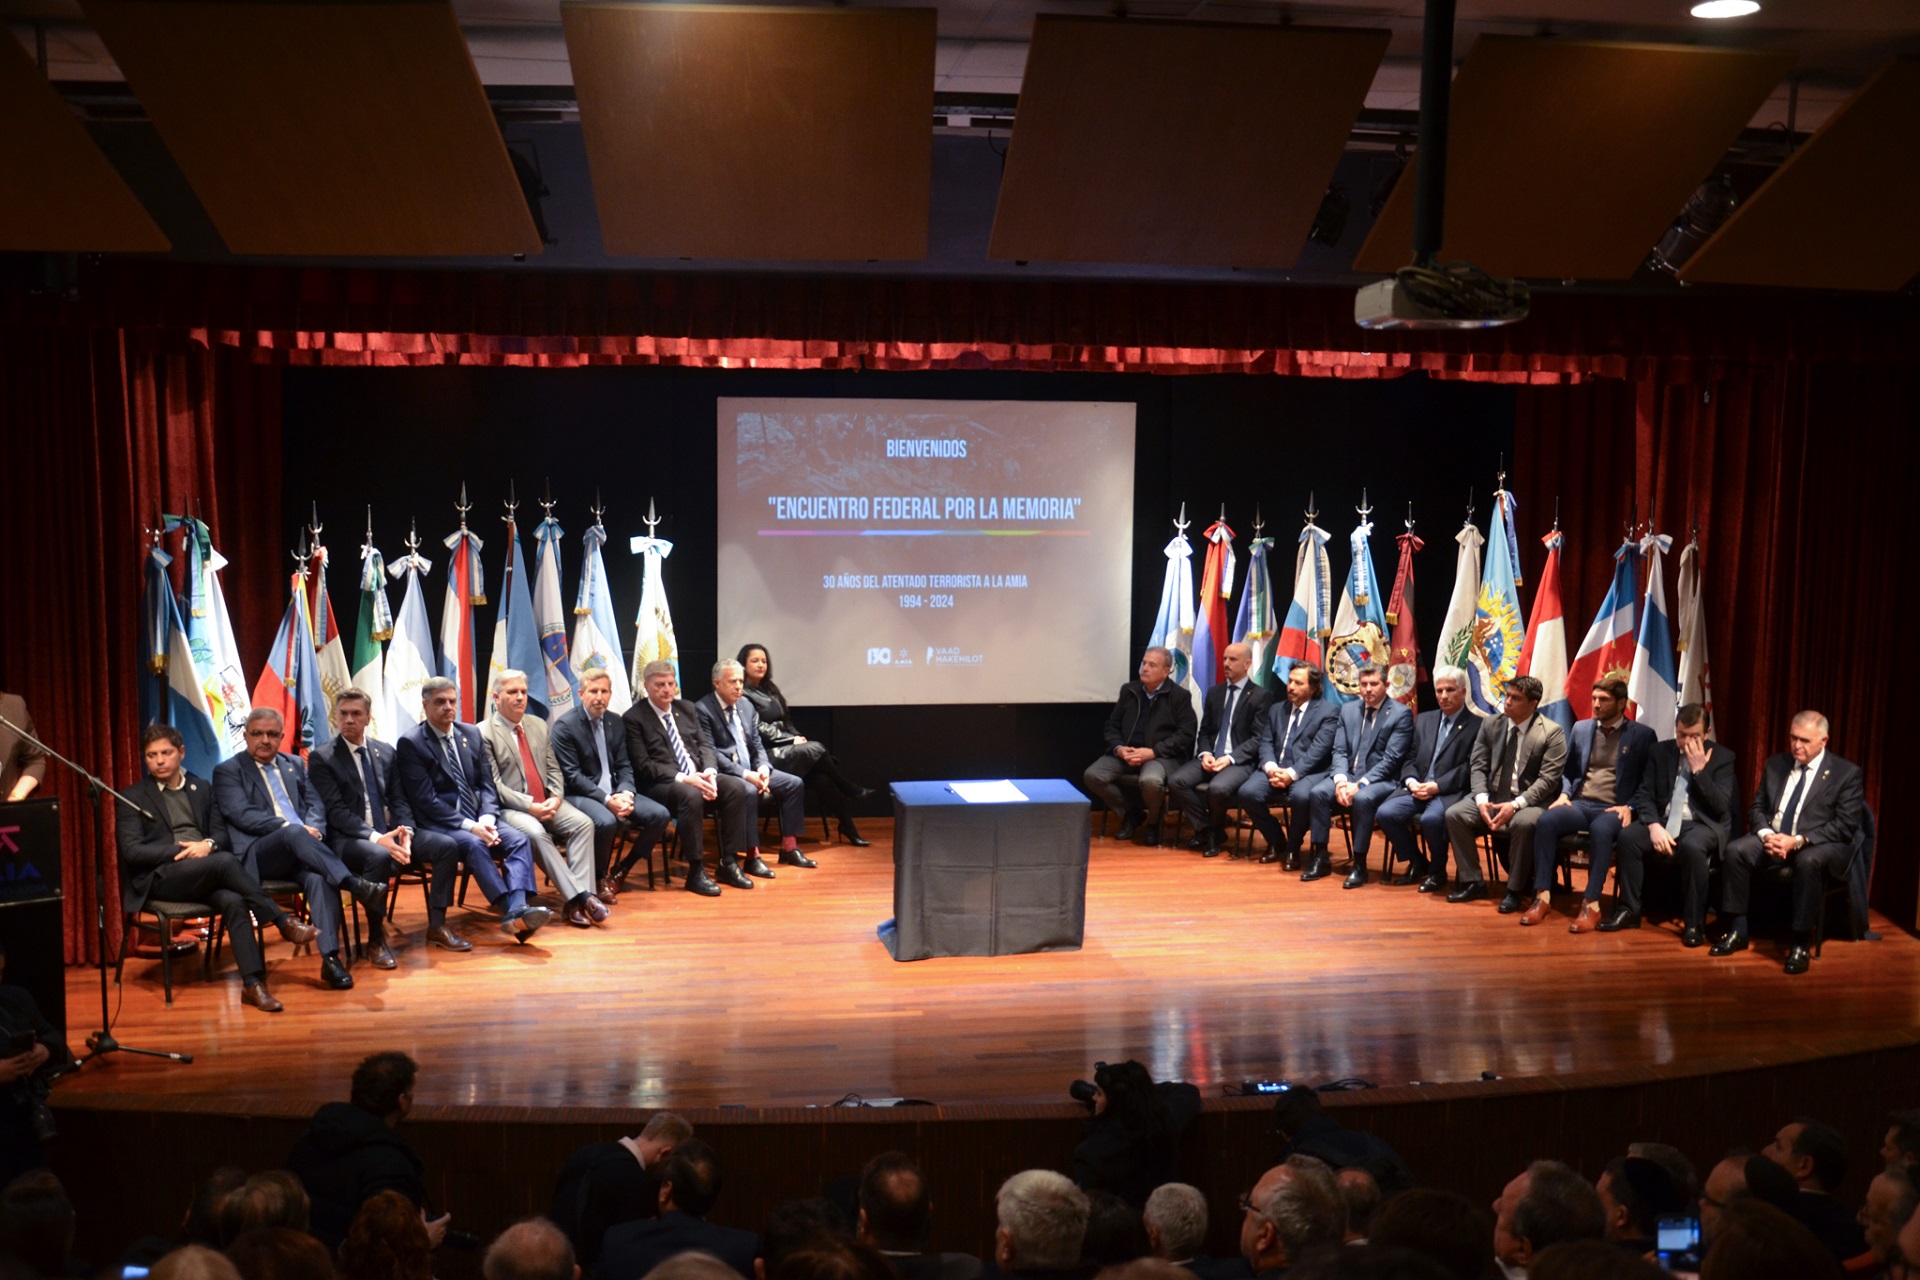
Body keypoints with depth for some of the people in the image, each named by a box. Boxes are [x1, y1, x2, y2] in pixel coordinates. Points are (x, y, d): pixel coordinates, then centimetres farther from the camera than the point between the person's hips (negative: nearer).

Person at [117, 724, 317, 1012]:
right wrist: (182, 851, -14)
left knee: (233, 901, -32)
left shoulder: (202, 788, 21)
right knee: (225, 861, -34)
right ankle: (283, 922, -29)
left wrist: (208, 845, -10)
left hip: (206, 874, 4)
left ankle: (253, 984, -38)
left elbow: (221, 832, 16)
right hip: (160, 877, -3)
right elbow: (132, 851, -3)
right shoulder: (133, 797, 8)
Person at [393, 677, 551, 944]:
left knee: (518, 840, -20)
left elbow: (486, 785, 11)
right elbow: (425, 800, -12)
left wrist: (487, 819, -10)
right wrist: (469, 826, -20)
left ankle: (516, 910, -38)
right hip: (438, 823, -5)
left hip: (477, 819, 6)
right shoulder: (410, 743, -5)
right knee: (473, 844, -34)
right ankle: (511, 910, -35)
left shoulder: (471, 735, 13)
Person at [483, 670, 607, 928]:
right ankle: (578, 896, -31)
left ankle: (577, 899, -27)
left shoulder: (538, 725, 16)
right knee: (535, 832, -35)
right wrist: (529, 806, -19)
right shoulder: (484, 734, -4)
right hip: (509, 808, -6)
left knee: (583, 823, -20)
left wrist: (556, 797, -6)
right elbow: (494, 785, -11)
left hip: (546, 803, 6)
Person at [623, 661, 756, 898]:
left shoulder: (686, 708, 17)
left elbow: (704, 745, 13)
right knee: (690, 795, -37)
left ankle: (728, 863, -13)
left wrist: (709, 772, -10)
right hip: (660, 784, -6)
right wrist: (682, 778, -22)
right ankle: (696, 871, -28)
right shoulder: (633, 718, -3)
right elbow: (643, 765, -11)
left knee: (736, 788, -19)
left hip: (698, 775, 6)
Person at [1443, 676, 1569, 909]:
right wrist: (1481, 799, -12)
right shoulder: (1490, 724, 9)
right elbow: (1478, 766, 6)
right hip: (1492, 796, 5)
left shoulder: (1552, 733, -6)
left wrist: (1516, 804, -25)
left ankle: (1514, 890, -17)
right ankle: (1472, 882, -7)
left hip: (1529, 801, -5)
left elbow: (1548, 779, -13)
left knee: (1524, 824, -37)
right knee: (1454, 815, -20)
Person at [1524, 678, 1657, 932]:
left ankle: (1591, 904, -36)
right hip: (1580, 803, 4)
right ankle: (1542, 896, -27)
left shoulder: (1642, 736, 5)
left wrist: (1629, 807, -14)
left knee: (1600, 829, -39)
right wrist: (1564, 794, 2)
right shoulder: (1581, 729, 17)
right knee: (1546, 820, -29)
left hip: (1613, 809, -4)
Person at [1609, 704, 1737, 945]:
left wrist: (1699, 770, -17)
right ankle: (1629, 910, -11)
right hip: (1664, 820, 3)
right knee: (1627, 837, -26)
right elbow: (1644, 794, 3)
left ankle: (1694, 923, -24)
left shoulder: (1723, 757, -1)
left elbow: (1721, 807, -9)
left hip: (1703, 824, -3)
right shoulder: (1660, 751, 8)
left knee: (1691, 847, -38)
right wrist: (1654, 826, -16)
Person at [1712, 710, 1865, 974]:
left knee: (1808, 862, -39)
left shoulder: (1847, 773, -3)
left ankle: (1802, 944, -27)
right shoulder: (1775, 764, 11)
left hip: (1820, 844, -4)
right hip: (1773, 837, 5)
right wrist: (1766, 834, -12)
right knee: (1735, 851, -23)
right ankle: (1737, 931, -13)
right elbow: (1757, 808, 12)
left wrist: (1798, 840, -21)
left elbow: (1845, 825, -10)